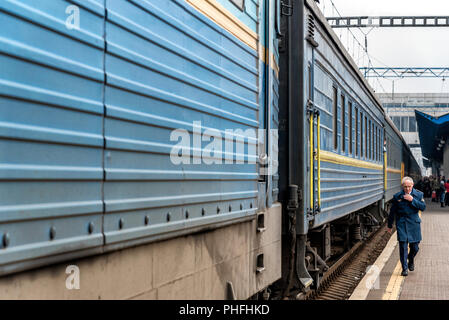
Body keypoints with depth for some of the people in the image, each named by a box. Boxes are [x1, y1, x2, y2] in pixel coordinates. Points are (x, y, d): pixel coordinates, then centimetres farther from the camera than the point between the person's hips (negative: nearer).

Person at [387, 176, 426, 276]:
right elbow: (392, 212, 6)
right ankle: (404, 269, 1)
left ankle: (411, 260, 38)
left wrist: (412, 200, -19)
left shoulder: (418, 194, 1)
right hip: (401, 223, -1)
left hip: (414, 223, 1)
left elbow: (423, 207, -9)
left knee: (415, 247, 6)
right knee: (403, 246, -7)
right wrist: (390, 225, 11)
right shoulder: (397, 196, -1)